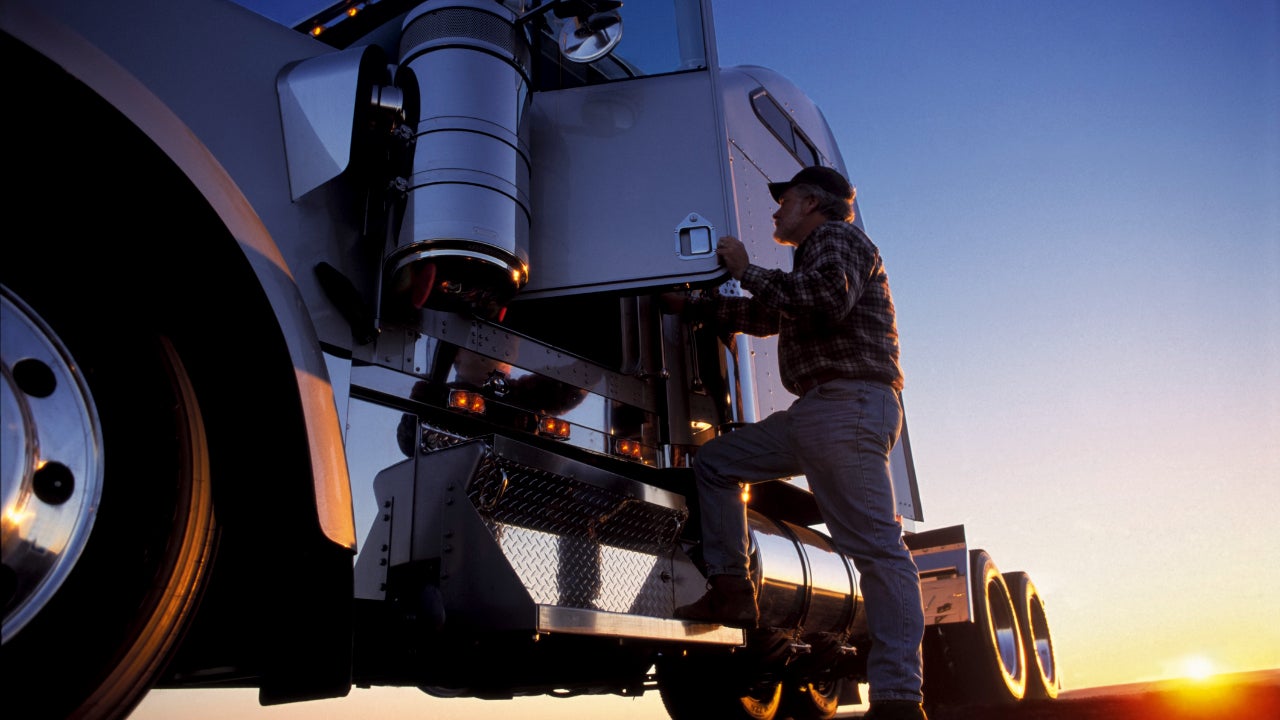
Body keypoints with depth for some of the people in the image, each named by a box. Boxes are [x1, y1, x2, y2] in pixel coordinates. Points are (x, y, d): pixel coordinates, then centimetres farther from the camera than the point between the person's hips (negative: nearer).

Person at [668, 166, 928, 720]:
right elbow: (762, 317, 40)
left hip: (848, 401, -10)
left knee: (875, 544, -13)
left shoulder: (838, 237, 1)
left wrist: (748, 271, -9)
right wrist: (690, 308, 41)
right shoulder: (814, 259, 30)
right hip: (813, 413, 10)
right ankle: (732, 592, 7)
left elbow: (829, 298, -21)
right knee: (714, 462, 12)